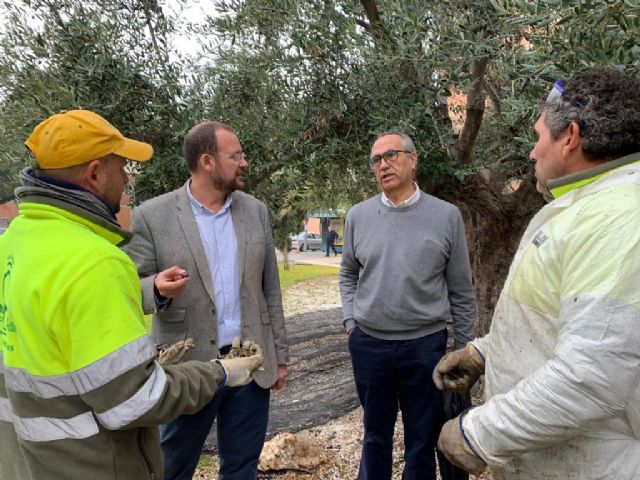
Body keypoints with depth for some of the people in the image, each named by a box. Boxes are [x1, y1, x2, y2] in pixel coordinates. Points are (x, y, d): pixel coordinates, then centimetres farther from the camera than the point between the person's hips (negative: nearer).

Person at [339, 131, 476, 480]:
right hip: (368, 344, 2)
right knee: (375, 434, 20)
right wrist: (351, 322, 3)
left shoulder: (446, 216, -5)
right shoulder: (358, 215, 1)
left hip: (425, 345, -1)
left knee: (423, 441, 14)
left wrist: (463, 348, 2)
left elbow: (460, 291, 0)